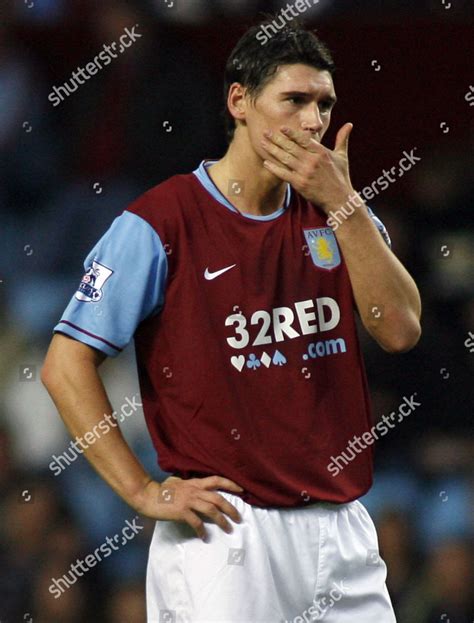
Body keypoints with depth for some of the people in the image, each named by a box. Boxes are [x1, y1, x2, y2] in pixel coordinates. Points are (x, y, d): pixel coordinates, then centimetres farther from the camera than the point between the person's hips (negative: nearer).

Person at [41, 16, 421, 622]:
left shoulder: (336, 214, 10)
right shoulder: (160, 222, -7)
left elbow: (400, 330, -4)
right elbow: (66, 366, -9)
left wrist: (342, 202, -10)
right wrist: (145, 492, -12)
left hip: (343, 530, 5)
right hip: (228, 536, -5)